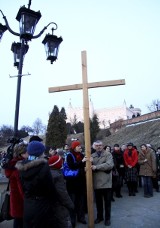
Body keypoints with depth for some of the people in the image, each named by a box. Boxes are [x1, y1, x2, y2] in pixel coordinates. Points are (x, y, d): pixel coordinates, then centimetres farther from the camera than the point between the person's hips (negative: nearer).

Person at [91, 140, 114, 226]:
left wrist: (96, 167, -20)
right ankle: (99, 217, 36)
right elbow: (90, 166, -2)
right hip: (96, 182, 3)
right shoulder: (92, 156, 7)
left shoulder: (108, 154, -4)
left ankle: (107, 218, 28)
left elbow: (110, 165, -19)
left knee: (107, 202, 11)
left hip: (106, 182, -3)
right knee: (98, 201, 18)